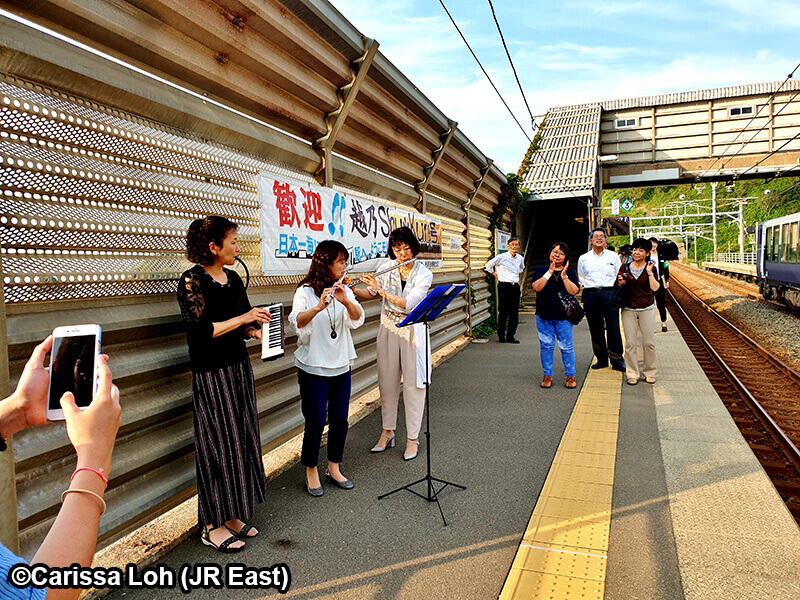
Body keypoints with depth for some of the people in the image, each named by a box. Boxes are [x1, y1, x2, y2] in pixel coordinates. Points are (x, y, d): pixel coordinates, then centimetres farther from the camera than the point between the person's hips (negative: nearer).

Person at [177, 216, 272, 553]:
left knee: (241, 441, 12)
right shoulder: (192, 281, -12)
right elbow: (199, 331, -20)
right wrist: (242, 318, -19)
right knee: (218, 445, 0)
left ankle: (232, 515, 27)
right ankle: (212, 526, 17)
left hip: (239, 368, 8)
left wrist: (258, 332, -4)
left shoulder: (233, 279, 10)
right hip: (211, 375, -7)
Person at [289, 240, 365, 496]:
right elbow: (297, 321, -27)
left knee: (340, 420, 10)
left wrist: (346, 301, -31)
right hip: (313, 368, -5)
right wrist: (319, 307, -44)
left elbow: (357, 319, -11)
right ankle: (311, 472, 20)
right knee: (315, 422, 0)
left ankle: (334, 469, 27)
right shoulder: (305, 292, -9)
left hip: (341, 367, 5)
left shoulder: (345, 291, 5)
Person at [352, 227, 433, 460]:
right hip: (388, 328, 3)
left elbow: (409, 304, -24)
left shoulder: (424, 274, -12)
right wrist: (351, 289, -11)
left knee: (413, 384, 1)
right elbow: (369, 293, 8)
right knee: (387, 382, 10)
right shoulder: (386, 267, -1)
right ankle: (387, 433, 26)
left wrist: (380, 290, -29)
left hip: (413, 330, -3)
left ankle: (413, 438, 13)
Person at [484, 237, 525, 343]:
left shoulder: (520, 258, 9)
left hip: (515, 286, 5)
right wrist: (496, 275, 6)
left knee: (514, 312, 3)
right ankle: (501, 335, 11)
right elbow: (488, 266, 6)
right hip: (504, 286, -5)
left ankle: (510, 336, 12)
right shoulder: (501, 257, -7)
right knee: (503, 311, -2)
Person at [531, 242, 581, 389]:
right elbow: (536, 287, -11)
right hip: (544, 316, 0)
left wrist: (564, 276, -15)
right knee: (546, 346, 5)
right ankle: (547, 375, 17)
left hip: (563, 317, 0)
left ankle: (570, 376, 15)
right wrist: (549, 272, -14)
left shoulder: (570, 272, 7)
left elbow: (574, 291, -7)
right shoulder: (541, 271, 7)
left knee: (566, 347, 2)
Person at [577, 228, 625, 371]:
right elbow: (581, 278, 19)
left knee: (613, 327, -6)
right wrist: (589, 285, 6)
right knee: (595, 328, 3)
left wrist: (614, 287, 2)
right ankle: (601, 359, 12)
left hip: (609, 293, -1)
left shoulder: (613, 256, 12)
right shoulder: (583, 258, 12)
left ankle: (617, 360, 2)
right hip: (590, 295, 1)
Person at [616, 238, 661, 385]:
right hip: (629, 309, 1)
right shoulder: (625, 268, 7)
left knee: (648, 343, 0)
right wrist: (621, 283, -8)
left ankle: (650, 373, 15)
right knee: (630, 343, -1)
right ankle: (632, 374, 8)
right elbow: (619, 287, 13)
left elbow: (655, 288, -9)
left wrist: (650, 273, -16)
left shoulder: (650, 268, 2)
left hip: (647, 309, -1)